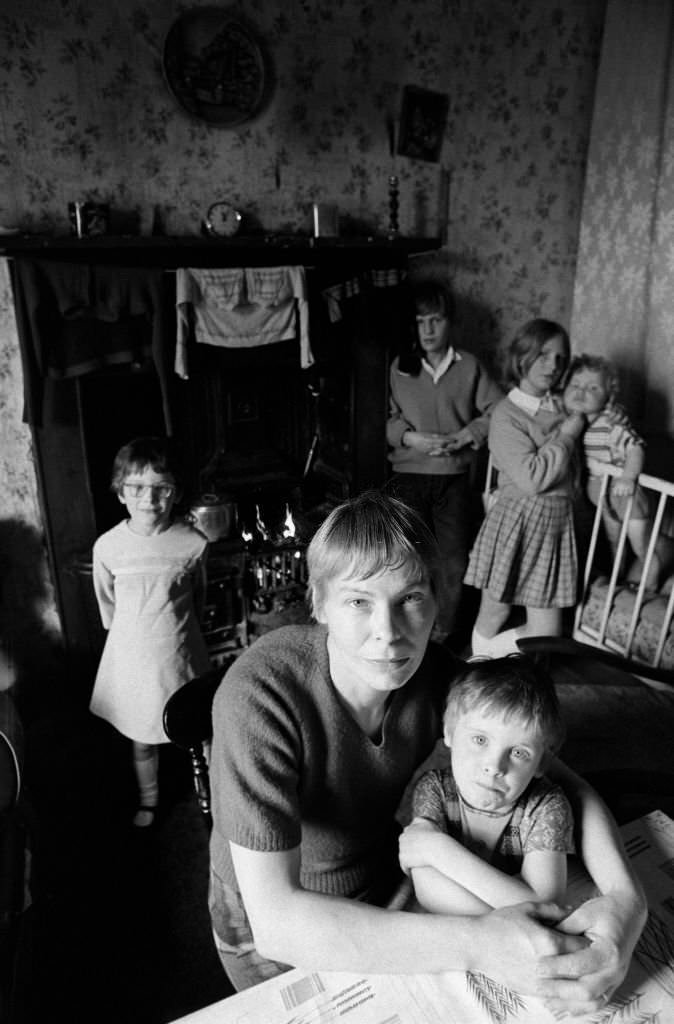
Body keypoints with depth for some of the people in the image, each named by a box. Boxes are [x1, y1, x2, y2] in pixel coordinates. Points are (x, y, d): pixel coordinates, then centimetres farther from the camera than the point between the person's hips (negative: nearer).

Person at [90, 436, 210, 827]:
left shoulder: (193, 543, -15)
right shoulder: (108, 546, -13)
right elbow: (108, 606, 3)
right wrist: (135, 635, 8)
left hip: (181, 655, -1)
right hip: (132, 658, 1)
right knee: (141, 740, 19)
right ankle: (148, 800, 45)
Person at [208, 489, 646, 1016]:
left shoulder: (435, 674, -19)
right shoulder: (259, 699, -35)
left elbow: (565, 784, -11)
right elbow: (275, 919, -37)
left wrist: (625, 895, -31)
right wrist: (477, 944, -42)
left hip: (383, 900, 4)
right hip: (273, 939, -3)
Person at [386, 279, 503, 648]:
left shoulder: (470, 366, 4)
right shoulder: (399, 367, 4)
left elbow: (498, 411, 0)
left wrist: (460, 437, -11)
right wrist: (412, 438, -15)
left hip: (454, 478, 0)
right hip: (408, 476, 0)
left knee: (454, 560, 4)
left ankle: (446, 632, 23)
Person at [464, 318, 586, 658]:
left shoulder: (563, 407, 8)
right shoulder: (507, 414, -10)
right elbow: (532, 478, -20)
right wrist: (567, 435, -11)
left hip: (558, 525, 5)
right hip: (515, 523, -5)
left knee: (547, 633, 4)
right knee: (492, 618, 7)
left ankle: (482, 655, 26)